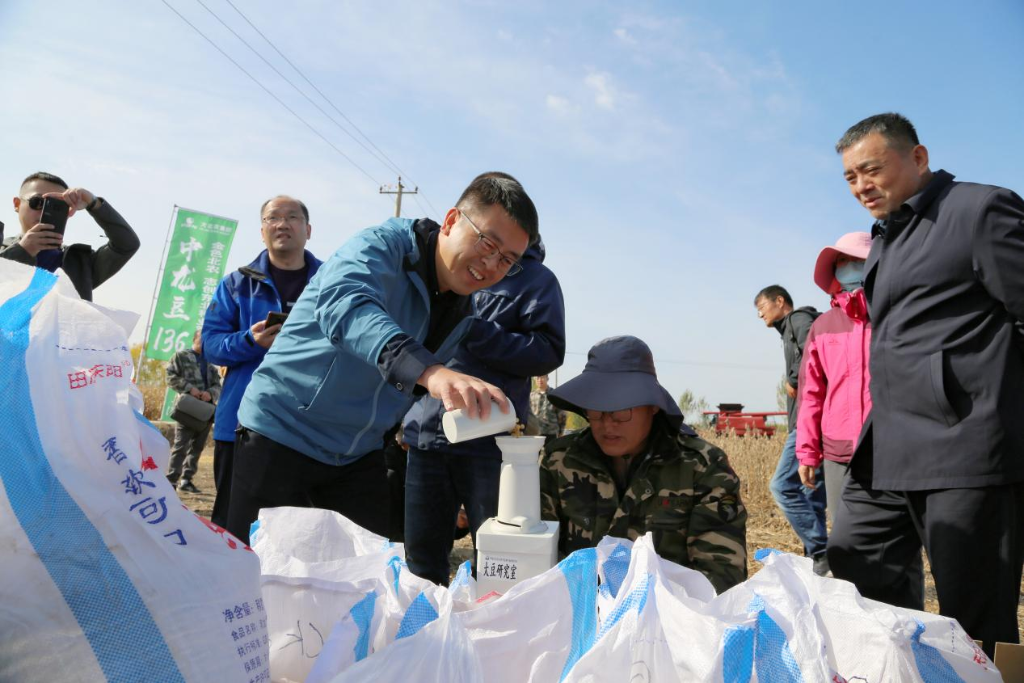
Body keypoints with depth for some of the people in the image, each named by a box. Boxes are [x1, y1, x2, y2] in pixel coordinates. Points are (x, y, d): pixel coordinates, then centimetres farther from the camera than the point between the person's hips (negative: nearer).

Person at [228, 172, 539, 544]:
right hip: (281, 433, -6)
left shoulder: (463, 309, 3)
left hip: (358, 456, 6)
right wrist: (428, 371, -57)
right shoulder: (385, 245, -18)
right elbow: (345, 306, -41)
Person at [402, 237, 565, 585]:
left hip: (488, 440, -5)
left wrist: (475, 330, -15)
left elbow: (548, 351, -9)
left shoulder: (535, 278, 3)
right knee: (420, 557, 12)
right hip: (424, 433, 5)